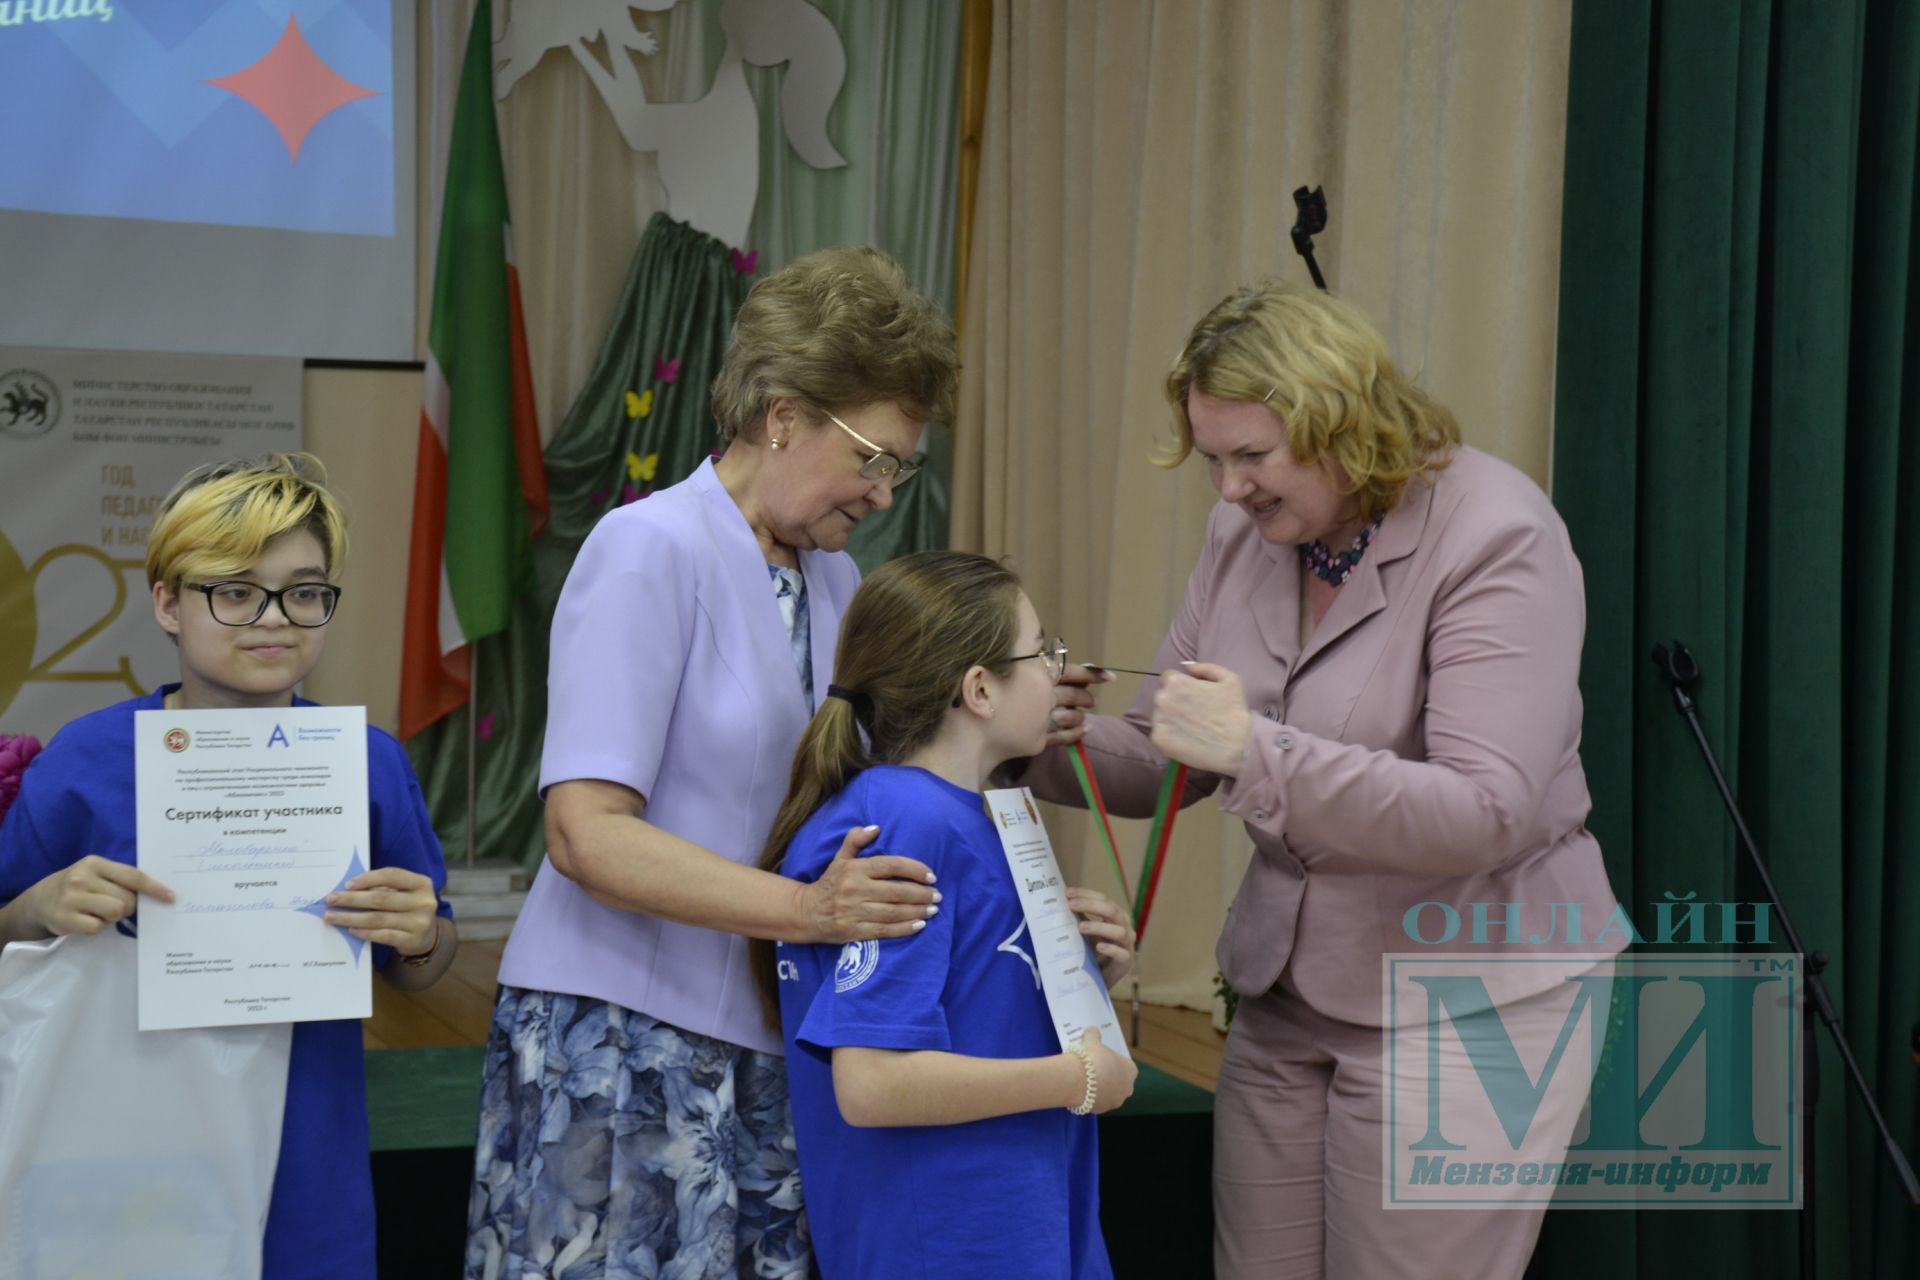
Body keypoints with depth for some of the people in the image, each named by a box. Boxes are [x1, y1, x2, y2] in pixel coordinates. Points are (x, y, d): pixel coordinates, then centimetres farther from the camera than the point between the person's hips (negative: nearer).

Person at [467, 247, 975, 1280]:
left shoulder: (836, 582, 11)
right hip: (623, 1039, -6)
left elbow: (864, 803, 13)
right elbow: (586, 832, -19)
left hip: (770, 1041, 7)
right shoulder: (651, 550, -12)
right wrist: (802, 908, -26)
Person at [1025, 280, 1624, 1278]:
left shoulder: (1494, 536, -17)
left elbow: (1485, 815, -27)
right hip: (1288, 991, 7)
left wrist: (1255, 752, -34)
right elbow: (1163, 762, 9)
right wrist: (1060, 745, -12)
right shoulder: (1240, 534, 4)